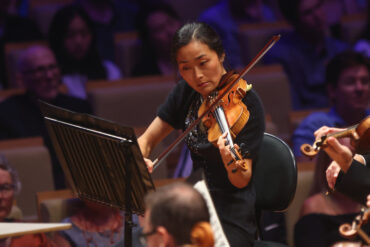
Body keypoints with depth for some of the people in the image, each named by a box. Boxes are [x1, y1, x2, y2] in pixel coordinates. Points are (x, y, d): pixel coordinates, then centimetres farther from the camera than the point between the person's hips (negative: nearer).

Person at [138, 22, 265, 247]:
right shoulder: (186, 92, 3)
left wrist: (233, 164, -40)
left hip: (232, 217, -6)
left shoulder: (245, 104, -14)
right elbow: (146, 140, 8)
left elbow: (242, 181, -17)